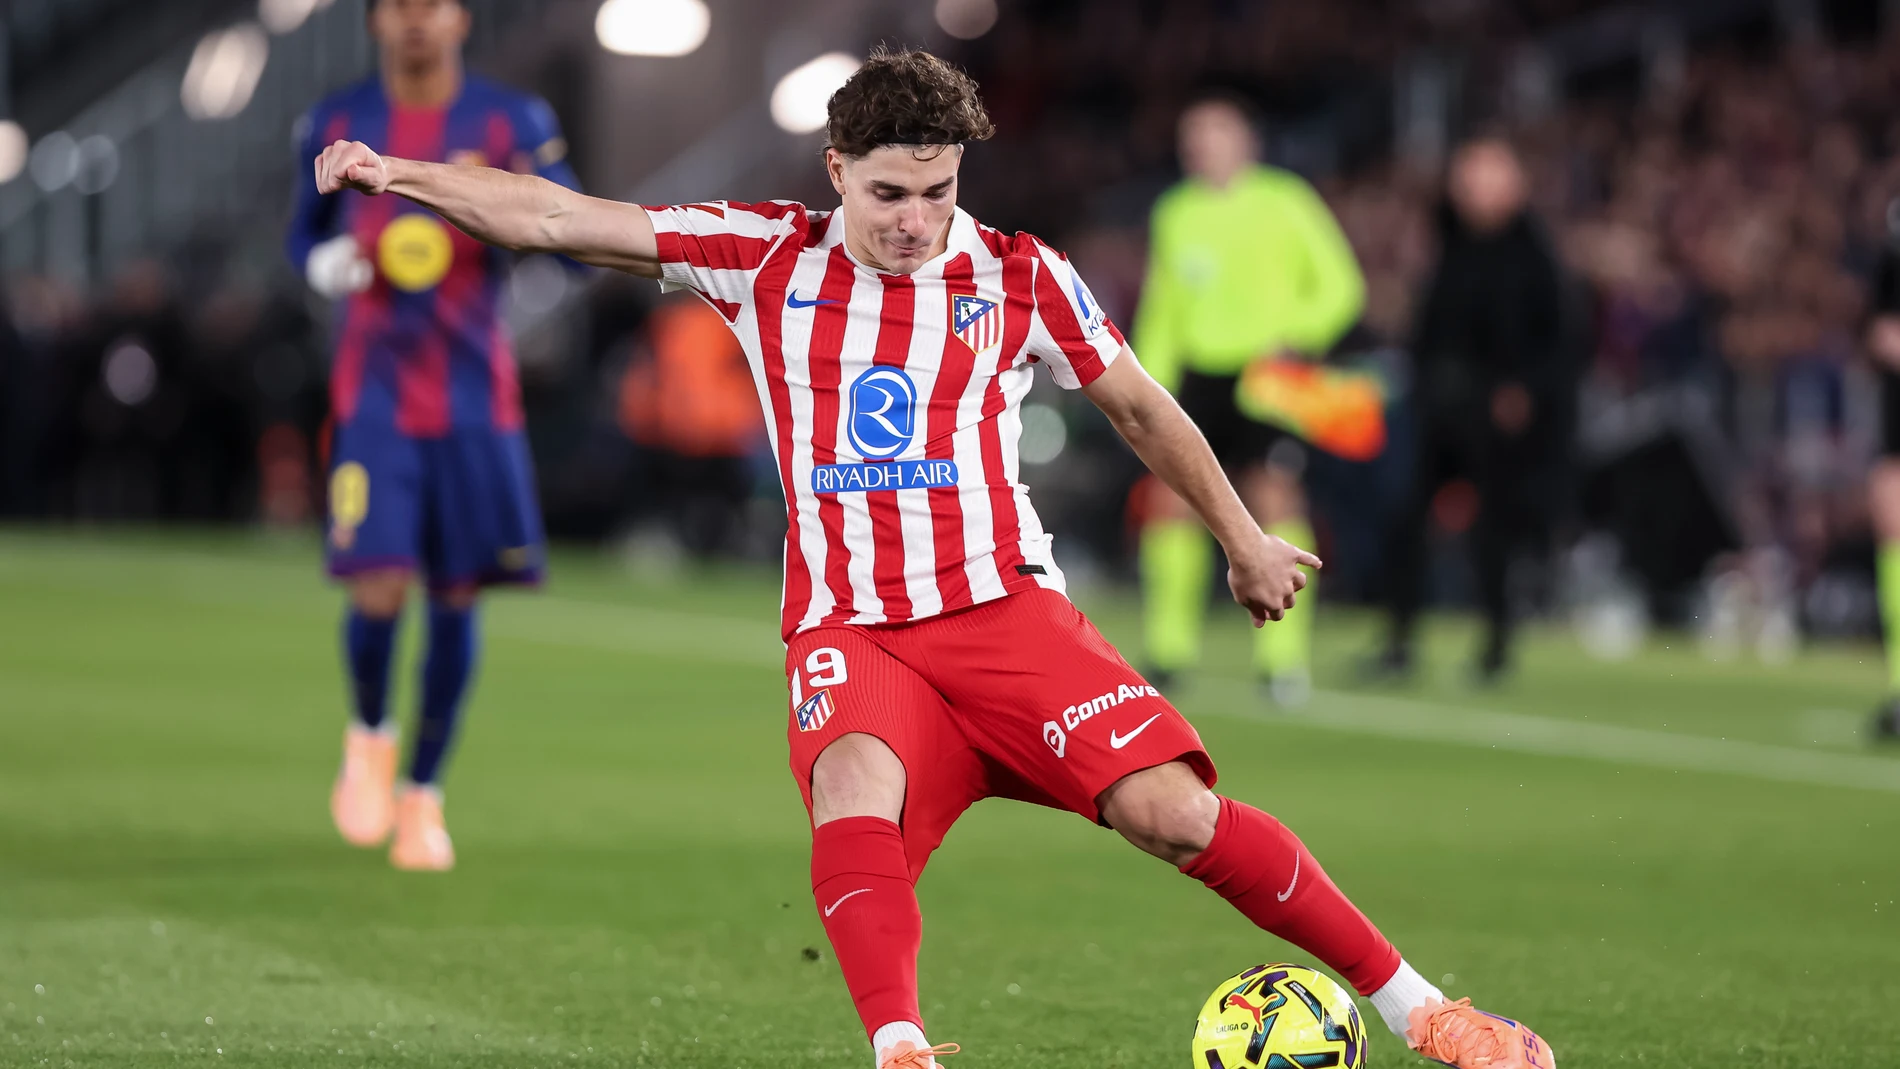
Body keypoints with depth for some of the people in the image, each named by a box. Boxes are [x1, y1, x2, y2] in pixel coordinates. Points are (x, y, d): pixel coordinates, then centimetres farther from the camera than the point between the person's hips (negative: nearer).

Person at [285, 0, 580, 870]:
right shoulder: (338, 125, 5)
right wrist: (325, 262, -6)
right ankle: (369, 733, 16)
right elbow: (306, 229, 18)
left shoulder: (512, 123, 1)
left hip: (475, 397, 1)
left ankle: (423, 793, 17)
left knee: (456, 598, 2)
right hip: (374, 394, 0)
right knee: (379, 591, -15)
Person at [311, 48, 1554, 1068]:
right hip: (848, 628, 1)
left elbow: (1142, 407, 18)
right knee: (854, 786, -35)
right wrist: (401, 175, -4)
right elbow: (558, 220, 4)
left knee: (1173, 811, -18)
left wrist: (1245, 542, 26)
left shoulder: (1018, 278, 3)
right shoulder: (767, 257, 4)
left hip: (1004, 608, 0)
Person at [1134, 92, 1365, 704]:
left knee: (1273, 494, -14)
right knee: (1171, 498, -4)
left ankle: (1285, 657, -9)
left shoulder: (1285, 203, -1)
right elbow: (1162, 310, 21)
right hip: (1198, 372, 4)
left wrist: (1292, 338, -14)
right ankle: (1170, 647, 8)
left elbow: (1339, 286, 0)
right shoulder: (1175, 213, 12)